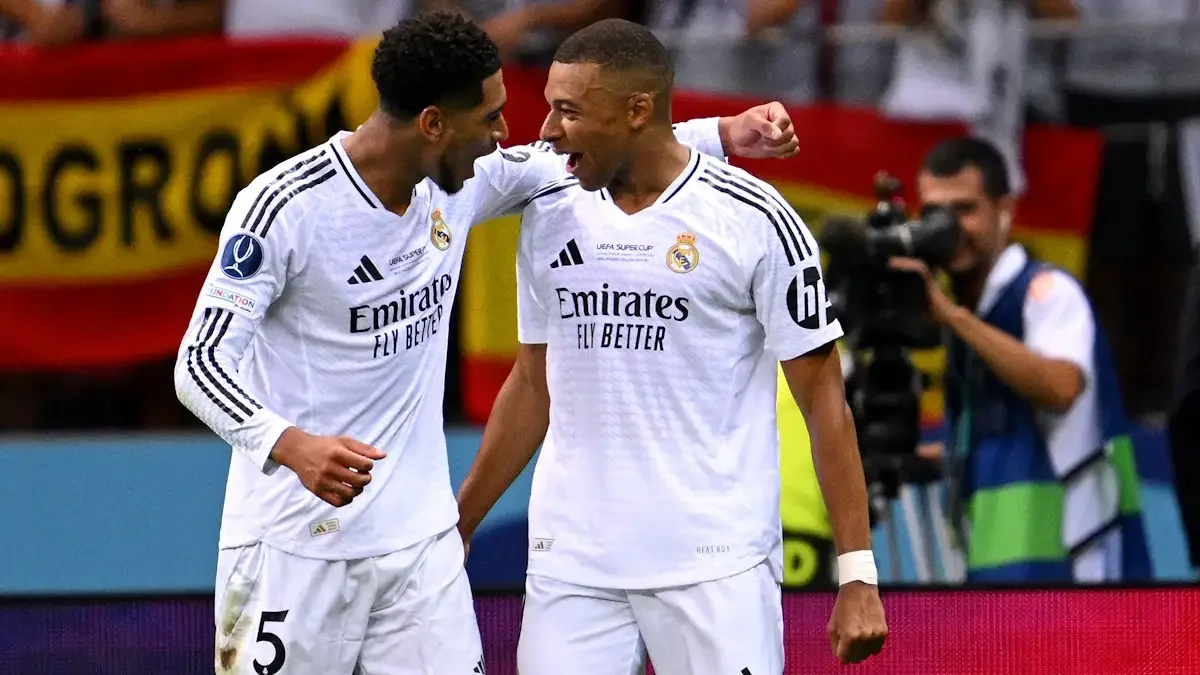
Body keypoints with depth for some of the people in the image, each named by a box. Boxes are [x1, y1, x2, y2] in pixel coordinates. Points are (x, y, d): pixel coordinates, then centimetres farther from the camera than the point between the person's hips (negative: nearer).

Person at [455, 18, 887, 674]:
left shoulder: (754, 220, -7)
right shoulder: (548, 218, 8)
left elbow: (822, 395, -4)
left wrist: (857, 572, -9)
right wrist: (458, 522, 16)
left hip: (717, 567, -4)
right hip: (570, 564, 4)